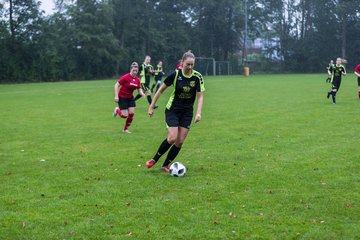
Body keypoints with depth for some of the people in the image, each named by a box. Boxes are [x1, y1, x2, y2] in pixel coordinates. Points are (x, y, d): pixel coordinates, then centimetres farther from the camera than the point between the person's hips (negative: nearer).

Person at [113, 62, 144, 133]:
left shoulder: (137, 80, -3)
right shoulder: (125, 77, -20)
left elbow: (139, 90, 5)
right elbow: (116, 85, -17)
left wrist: (142, 93, -18)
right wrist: (116, 96, -23)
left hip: (130, 98, 6)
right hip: (122, 98, -6)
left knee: (131, 113, -4)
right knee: (125, 115, -8)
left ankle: (125, 129, 16)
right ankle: (117, 110, 27)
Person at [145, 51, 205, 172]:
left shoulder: (197, 77, -10)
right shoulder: (175, 74, -14)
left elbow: (200, 96, -6)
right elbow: (160, 90, -4)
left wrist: (198, 113, -20)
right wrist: (151, 107, -3)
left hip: (187, 112, 3)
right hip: (173, 110, -3)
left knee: (180, 141, -1)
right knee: (172, 138, -16)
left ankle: (166, 165, 16)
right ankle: (154, 159, 5)